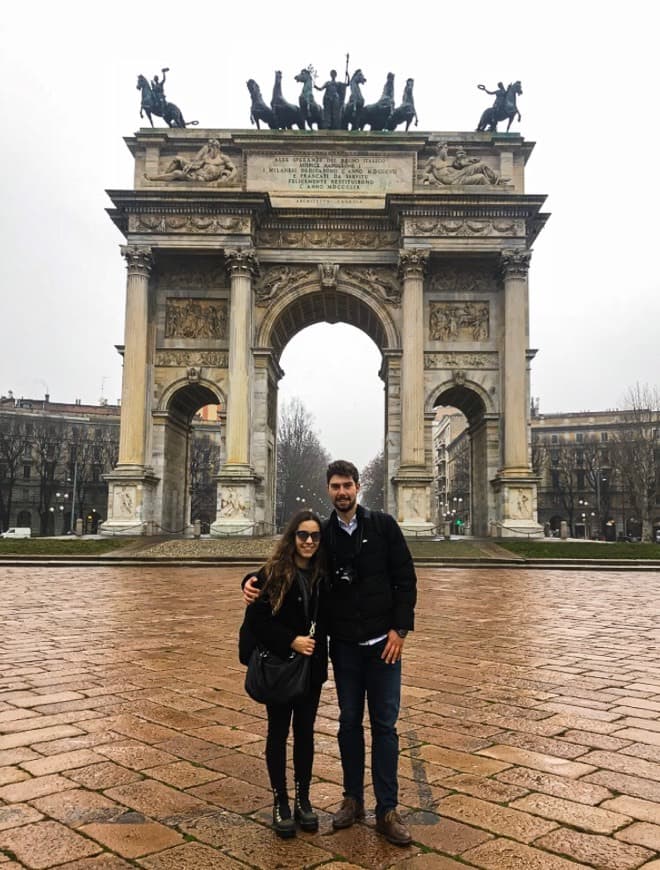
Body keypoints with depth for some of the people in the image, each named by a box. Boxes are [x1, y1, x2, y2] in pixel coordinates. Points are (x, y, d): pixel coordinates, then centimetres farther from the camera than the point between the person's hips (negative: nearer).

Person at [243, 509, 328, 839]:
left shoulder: (323, 575, -4)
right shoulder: (273, 573, -14)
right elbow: (255, 619, -15)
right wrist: (290, 641, -20)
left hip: (312, 667, 4)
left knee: (305, 731, 14)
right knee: (278, 733, 10)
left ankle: (303, 800, 28)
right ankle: (280, 803, 24)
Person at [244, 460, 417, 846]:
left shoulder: (383, 525, -4)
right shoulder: (324, 534, 2)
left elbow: (406, 579, -4)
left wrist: (400, 629, -10)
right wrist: (255, 582, -12)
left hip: (383, 641, -2)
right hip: (344, 644, 2)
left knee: (385, 724, 3)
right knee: (349, 722, 12)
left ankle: (387, 811, 12)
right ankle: (353, 799, 27)